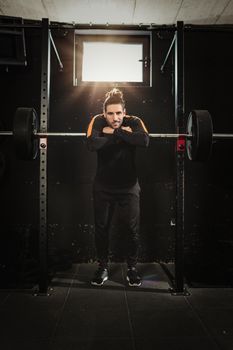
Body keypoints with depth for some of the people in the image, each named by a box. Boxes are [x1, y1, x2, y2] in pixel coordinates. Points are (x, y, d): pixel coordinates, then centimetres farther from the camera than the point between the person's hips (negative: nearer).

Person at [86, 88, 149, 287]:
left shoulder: (134, 122, -10)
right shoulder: (98, 121, -9)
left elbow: (144, 140, -31)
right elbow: (92, 144, -29)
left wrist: (114, 132, -27)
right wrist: (122, 135, -25)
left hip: (129, 186, 0)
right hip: (103, 186, 1)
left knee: (132, 229, 7)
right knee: (101, 229, 10)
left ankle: (132, 268, 28)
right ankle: (103, 268, 29)